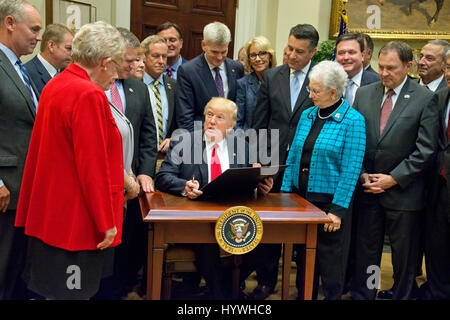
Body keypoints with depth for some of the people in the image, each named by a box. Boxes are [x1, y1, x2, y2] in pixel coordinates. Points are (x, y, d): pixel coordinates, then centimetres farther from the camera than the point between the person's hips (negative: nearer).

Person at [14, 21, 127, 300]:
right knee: (73, 293, 3)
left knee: (49, 289, 18)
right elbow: (93, 165, -21)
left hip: (49, 213, 9)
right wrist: (106, 222, -13)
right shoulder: (89, 95, -20)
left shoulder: (54, 86, 9)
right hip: (77, 222, -9)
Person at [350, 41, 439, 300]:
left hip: (403, 193, -3)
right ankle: (361, 295, 26)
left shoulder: (426, 99, -4)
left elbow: (426, 150, -9)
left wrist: (394, 179, -12)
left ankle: (402, 296, 27)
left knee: (404, 257, 10)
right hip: (367, 190, 3)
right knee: (366, 251, 12)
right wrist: (361, 175, -4)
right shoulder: (364, 94, 7)